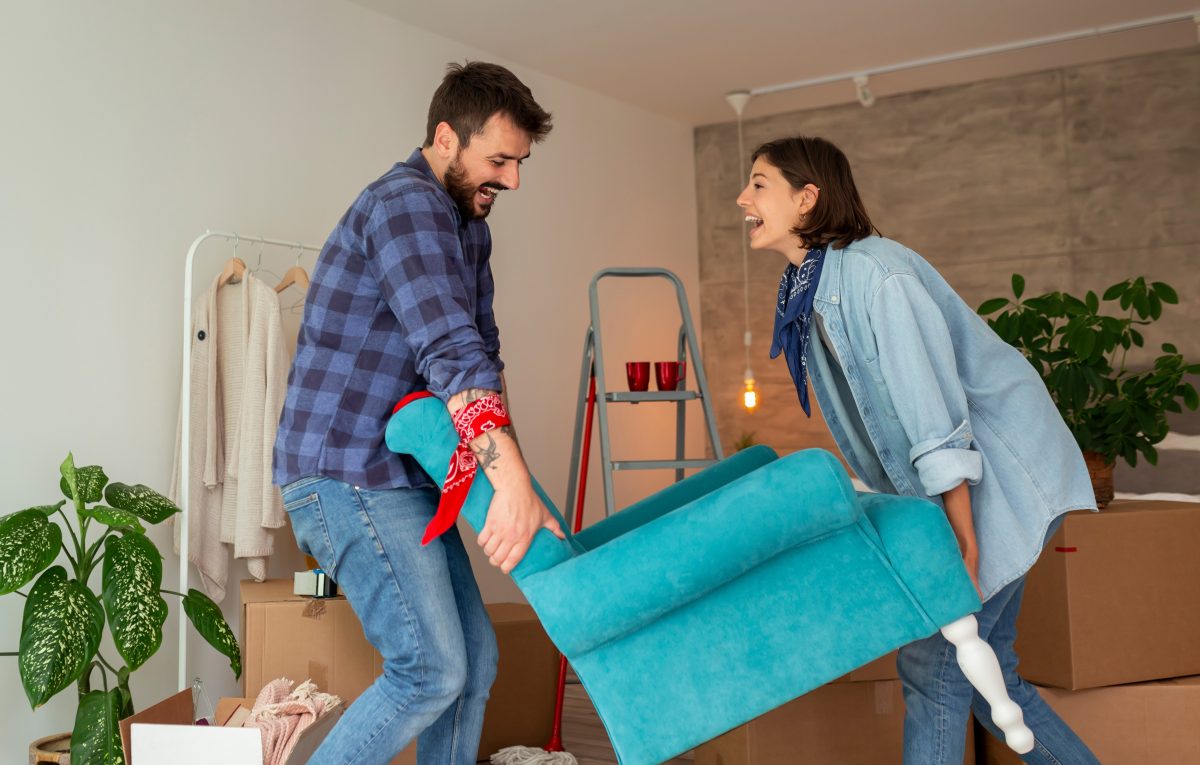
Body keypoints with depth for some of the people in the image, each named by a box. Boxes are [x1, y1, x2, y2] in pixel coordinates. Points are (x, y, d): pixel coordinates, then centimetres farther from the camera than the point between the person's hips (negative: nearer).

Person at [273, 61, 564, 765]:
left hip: (402, 472, 10)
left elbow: (481, 348, 13)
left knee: (474, 657, 10)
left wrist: (494, 457, -3)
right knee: (432, 670, -13)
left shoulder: (468, 225, 16)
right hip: (345, 474, -10)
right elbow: (451, 350, -29)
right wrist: (513, 482, -36)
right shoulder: (406, 204, -17)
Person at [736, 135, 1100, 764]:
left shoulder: (873, 272, -23)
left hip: (999, 474, -9)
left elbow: (936, 411, -26)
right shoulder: (805, 288, 6)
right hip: (943, 486, 9)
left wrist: (962, 547, -24)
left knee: (933, 667, -6)